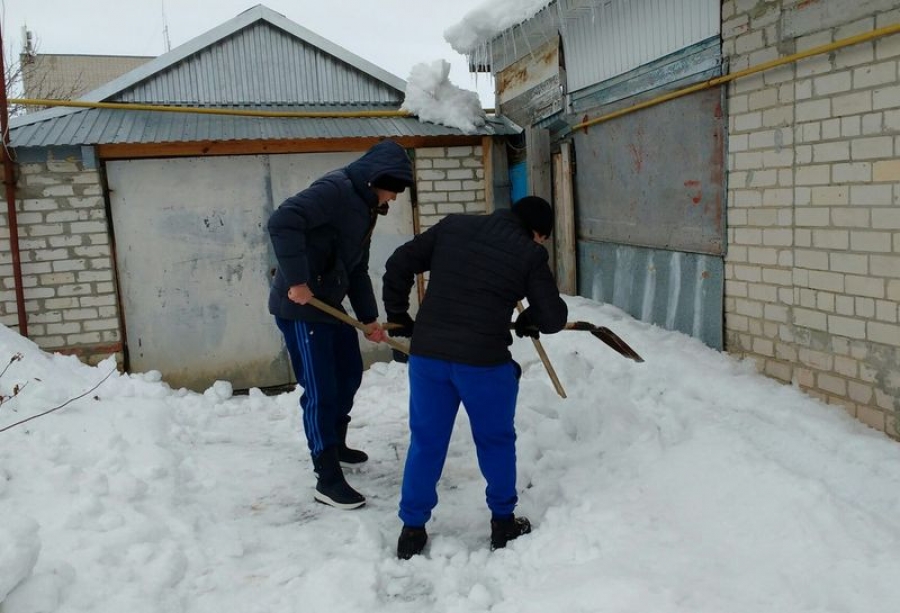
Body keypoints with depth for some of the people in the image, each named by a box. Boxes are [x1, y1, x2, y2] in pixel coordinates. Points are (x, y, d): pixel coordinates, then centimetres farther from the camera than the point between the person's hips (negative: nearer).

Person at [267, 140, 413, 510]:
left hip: (330, 304, 10)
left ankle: (335, 446, 40)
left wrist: (369, 318, 12)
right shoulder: (335, 189, -17)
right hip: (299, 306, -10)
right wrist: (295, 281, -30)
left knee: (349, 375, 19)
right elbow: (282, 222, -30)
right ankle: (328, 479, 6)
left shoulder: (366, 208, 13)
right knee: (321, 391, -6)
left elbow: (357, 270, 17)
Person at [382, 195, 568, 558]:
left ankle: (412, 530, 24)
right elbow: (555, 318, 2)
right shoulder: (529, 253, -1)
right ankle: (503, 522, 32)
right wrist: (529, 322, 24)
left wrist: (398, 317, 20)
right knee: (496, 441, 18)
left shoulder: (452, 225, 9)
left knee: (426, 442, 15)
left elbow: (399, 264, 11)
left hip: (426, 353, 3)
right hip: (484, 360, -3)